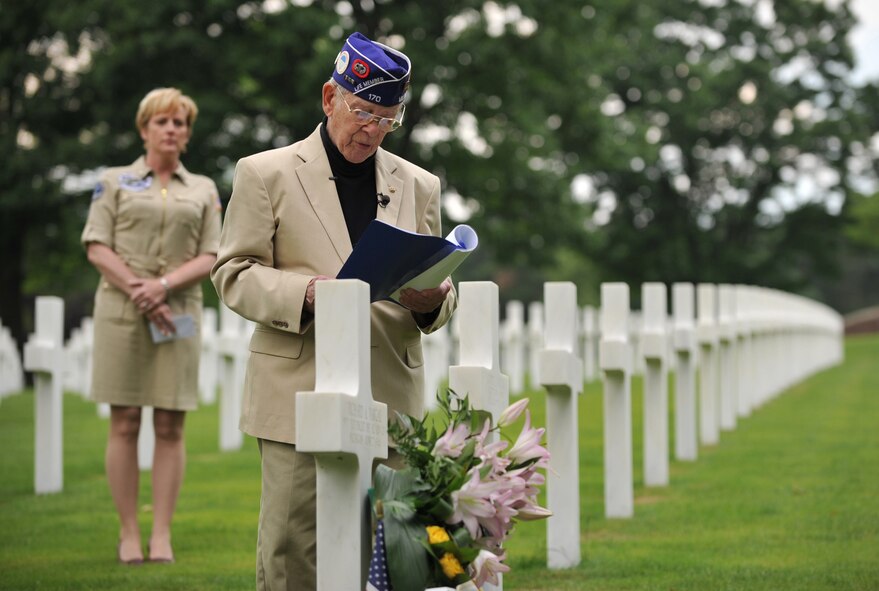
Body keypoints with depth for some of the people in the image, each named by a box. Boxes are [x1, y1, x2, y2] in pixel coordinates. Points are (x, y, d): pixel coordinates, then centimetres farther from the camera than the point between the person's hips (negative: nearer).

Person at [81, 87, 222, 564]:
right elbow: (97, 248, 2)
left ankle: (162, 534, 0)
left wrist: (163, 285, -11)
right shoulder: (114, 182, 10)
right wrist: (136, 289, -11)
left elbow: (210, 257, 6)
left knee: (170, 426, -2)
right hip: (121, 311, -1)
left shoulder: (203, 190, 15)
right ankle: (128, 533, 1)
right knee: (124, 424, -3)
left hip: (178, 312, 2)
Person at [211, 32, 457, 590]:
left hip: (390, 397, 3)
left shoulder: (418, 185, 17)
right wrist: (307, 292, -17)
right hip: (299, 393, -3)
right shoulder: (266, 174, 7)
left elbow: (437, 300, 19)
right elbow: (233, 274, 1)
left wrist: (433, 299, -7)